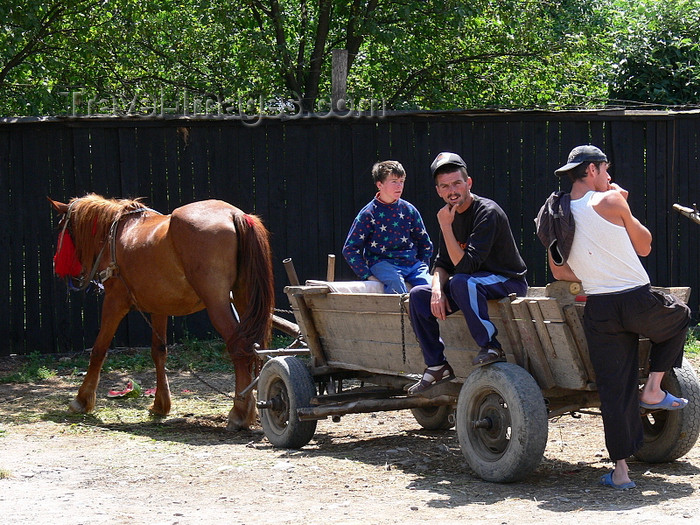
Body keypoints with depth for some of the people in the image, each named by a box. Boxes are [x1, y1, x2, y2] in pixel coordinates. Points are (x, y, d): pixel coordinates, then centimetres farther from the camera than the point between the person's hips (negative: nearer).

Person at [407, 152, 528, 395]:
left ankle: (491, 347, -26)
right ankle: (437, 366, 1)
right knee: (418, 295, -3)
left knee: (462, 282, -36)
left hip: (509, 283, -8)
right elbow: (443, 264, 6)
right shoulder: (451, 215, 4)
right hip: (475, 282, 8)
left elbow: (465, 265, -29)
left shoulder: (487, 212, -22)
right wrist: (437, 290, -14)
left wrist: (446, 226, -29)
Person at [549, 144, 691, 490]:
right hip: (638, 302, -4)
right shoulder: (610, 201, -7)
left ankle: (621, 470, 4)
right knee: (680, 315, 28)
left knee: (614, 389, 7)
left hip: (598, 312, 4)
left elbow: (559, 272, 13)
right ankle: (653, 390, 19)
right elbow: (644, 246, 5)